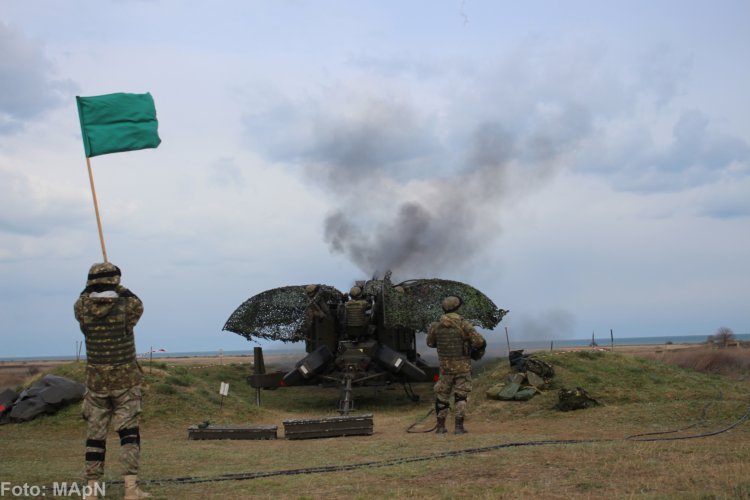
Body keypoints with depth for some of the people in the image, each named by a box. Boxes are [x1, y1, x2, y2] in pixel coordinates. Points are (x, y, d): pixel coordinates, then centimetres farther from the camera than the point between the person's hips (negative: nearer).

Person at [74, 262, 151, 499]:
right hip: (125, 380, -2)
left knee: (95, 435, 9)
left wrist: (93, 286, 26)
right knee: (129, 433, 2)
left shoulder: (82, 309, -8)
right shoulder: (128, 307, -12)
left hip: (96, 381, 2)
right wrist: (120, 289, 23)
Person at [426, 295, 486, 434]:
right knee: (461, 397, 4)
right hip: (462, 366, -2)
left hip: (445, 367, 2)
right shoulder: (464, 324, -12)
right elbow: (481, 342, -14)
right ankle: (459, 427, -2)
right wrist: (477, 347, 9)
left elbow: (430, 343, 14)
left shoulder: (435, 326, -2)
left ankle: (441, 426, 14)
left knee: (442, 396, 14)